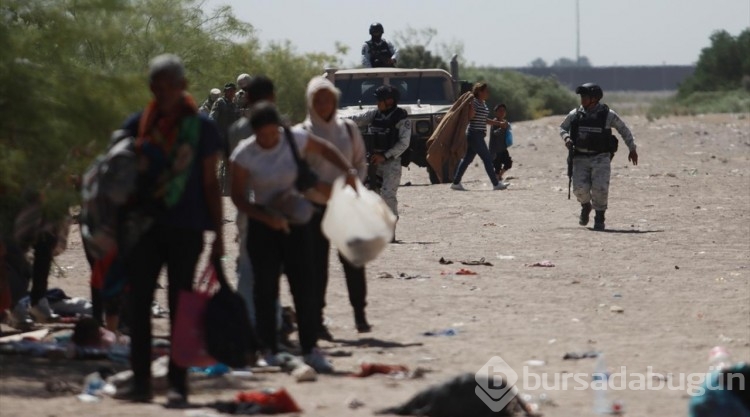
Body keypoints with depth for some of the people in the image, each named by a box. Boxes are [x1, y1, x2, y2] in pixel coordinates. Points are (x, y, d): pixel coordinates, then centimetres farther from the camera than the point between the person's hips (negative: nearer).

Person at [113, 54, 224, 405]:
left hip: (185, 229, -3)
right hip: (145, 226, 3)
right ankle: (140, 381, 7)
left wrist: (218, 234, 0)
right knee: (138, 303, 1)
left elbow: (210, 183, 3)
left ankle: (178, 383, 3)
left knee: (180, 306, 0)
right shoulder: (137, 125, 7)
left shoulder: (200, 127, 1)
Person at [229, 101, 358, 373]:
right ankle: (270, 353, 9)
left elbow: (324, 149, 12)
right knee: (266, 289, 1)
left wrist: (349, 170, -2)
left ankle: (310, 349, 3)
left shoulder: (295, 140, -8)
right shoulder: (244, 155, -13)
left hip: (294, 221, 1)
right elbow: (238, 198, -9)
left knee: (304, 286, -4)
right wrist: (267, 218, -22)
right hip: (262, 225, -1)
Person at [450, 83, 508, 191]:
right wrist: (471, 106, -24)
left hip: (479, 135, 10)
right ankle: (496, 184, -6)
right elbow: (470, 116, -21)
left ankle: (456, 183, 15)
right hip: (475, 134, -10)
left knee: (467, 159, 11)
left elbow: (483, 119, 24)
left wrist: (498, 123, 23)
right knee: (487, 159, -8)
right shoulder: (474, 102, -14)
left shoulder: (483, 103, 15)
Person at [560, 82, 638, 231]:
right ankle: (585, 206, 22)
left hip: (600, 158, -2)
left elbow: (624, 130, 9)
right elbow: (562, 128, 17)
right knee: (580, 188, -12)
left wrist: (632, 149, 10)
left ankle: (599, 218, 3)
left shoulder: (607, 115, -4)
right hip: (580, 158, 2)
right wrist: (566, 138, -6)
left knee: (600, 188, -16)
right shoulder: (575, 115, 2)